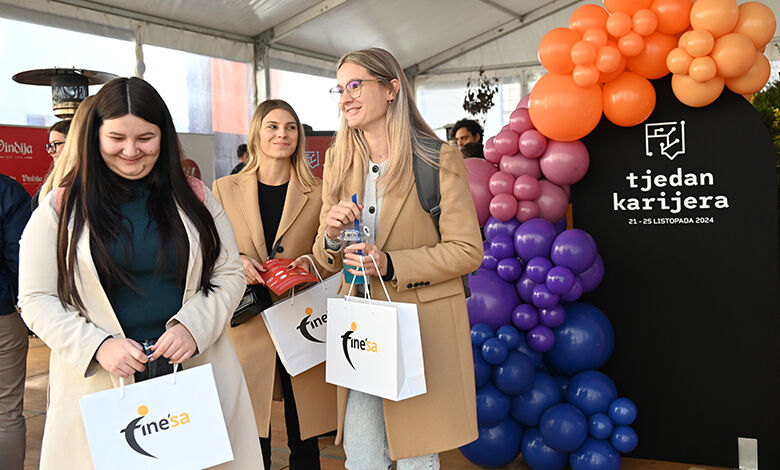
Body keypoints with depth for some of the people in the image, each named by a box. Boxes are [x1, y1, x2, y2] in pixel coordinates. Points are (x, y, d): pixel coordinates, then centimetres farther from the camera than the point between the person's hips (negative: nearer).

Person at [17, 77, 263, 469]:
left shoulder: (194, 198, 4)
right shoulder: (61, 209, 0)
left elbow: (230, 275, 4)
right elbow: (36, 299, 0)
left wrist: (192, 326, -12)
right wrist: (98, 345, -15)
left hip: (196, 372, 2)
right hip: (98, 380, -1)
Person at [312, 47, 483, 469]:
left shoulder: (439, 159, -6)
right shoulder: (338, 162, 8)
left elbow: (467, 251, -8)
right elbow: (325, 260, 12)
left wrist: (391, 265, -19)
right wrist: (331, 236, -12)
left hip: (423, 328, -3)